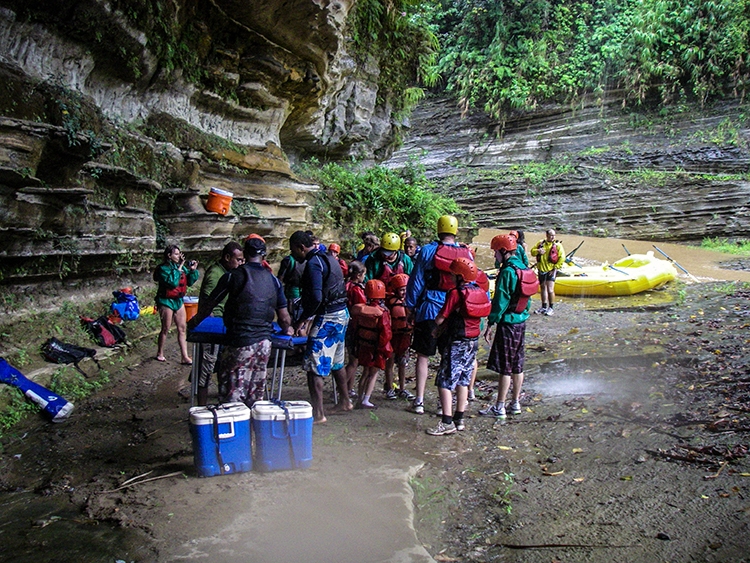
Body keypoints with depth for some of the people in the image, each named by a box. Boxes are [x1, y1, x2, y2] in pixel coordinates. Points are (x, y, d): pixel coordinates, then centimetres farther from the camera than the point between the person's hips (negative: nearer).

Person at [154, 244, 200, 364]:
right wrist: (179, 268, -22)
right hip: (166, 301, -6)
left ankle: (185, 357, 8)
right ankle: (160, 354, 24)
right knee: (165, 329, 6)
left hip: (179, 300, 6)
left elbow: (190, 282, 7)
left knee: (182, 328, 5)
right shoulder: (163, 268, -13)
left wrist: (193, 270, -8)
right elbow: (172, 282, -27)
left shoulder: (181, 267, 4)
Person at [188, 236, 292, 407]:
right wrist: (287, 329, 31)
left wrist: (195, 321, 25)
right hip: (264, 343, 5)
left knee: (231, 396, 2)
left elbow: (209, 304, 6)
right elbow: (284, 317, 8)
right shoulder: (273, 280, 8)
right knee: (256, 397, 13)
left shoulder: (233, 276, -3)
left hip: (239, 343, -4)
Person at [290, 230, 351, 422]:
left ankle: (318, 413, -3)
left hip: (327, 318, -10)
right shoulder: (328, 258, 13)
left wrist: (302, 320, -15)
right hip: (342, 313, 10)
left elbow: (315, 298, -26)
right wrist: (307, 317, 14)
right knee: (336, 361, 22)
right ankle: (345, 401, 35)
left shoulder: (313, 264, -17)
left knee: (314, 366, -5)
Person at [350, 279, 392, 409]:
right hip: (375, 348, -6)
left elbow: (354, 327, 8)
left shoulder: (359, 309, -1)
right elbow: (386, 333, -20)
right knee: (373, 373, 6)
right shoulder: (382, 312, -19)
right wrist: (385, 349, -8)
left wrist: (357, 342, 20)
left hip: (362, 346, 6)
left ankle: (360, 400, 22)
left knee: (365, 372, 18)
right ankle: (365, 401, 3)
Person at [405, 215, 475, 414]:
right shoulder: (467, 254, 2)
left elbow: (416, 282, -2)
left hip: (429, 311, -2)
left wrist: (411, 306, 7)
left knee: (423, 355, 7)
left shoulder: (428, 251, -5)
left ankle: (419, 401, 10)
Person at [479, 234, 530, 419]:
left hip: (508, 323, -9)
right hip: (521, 321, 9)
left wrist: (490, 324, -15)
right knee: (517, 365, 14)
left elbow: (501, 301, -19)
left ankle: (499, 408, 5)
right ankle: (515, 403, 23)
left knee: (505, 367, -2)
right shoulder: (523, 268, 10)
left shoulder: (507, 271, -17)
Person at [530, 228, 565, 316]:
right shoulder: (541, 243, 7)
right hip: (541, 270, 5)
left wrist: (556, 268, -11)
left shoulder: (557, 245, -4)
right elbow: (532, 252, 10)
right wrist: (537, 251, -12)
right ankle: (544, 307, 27)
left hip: (551, 271, -5)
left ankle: (551, 308, 0)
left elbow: (562, 258, -7)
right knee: (543, 288, 15)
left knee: (550, 290, -13)